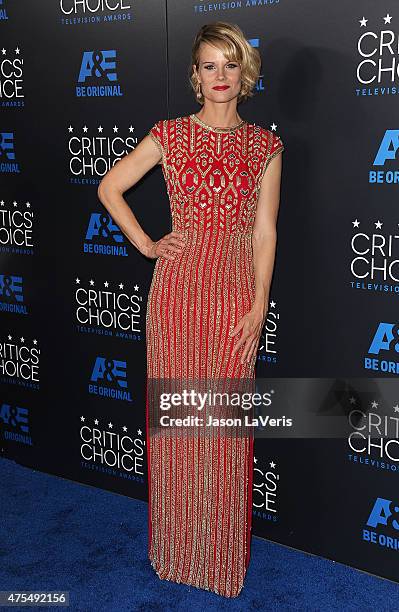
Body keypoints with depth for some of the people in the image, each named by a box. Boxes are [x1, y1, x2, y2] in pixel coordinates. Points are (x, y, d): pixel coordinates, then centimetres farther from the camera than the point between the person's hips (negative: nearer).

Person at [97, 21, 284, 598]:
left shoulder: (264, 145, 4)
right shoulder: (170, 135, 3)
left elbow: (265, 231, 1)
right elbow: (110, 187, 10)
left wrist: (259, 307, -4)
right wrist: (145, 244, 2)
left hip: (235, 289, 0)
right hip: (177, 284, 0)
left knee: (227, 419, 5)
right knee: (175, 413, 7)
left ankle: (223, 551, 24)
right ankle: (177, 547, 26)